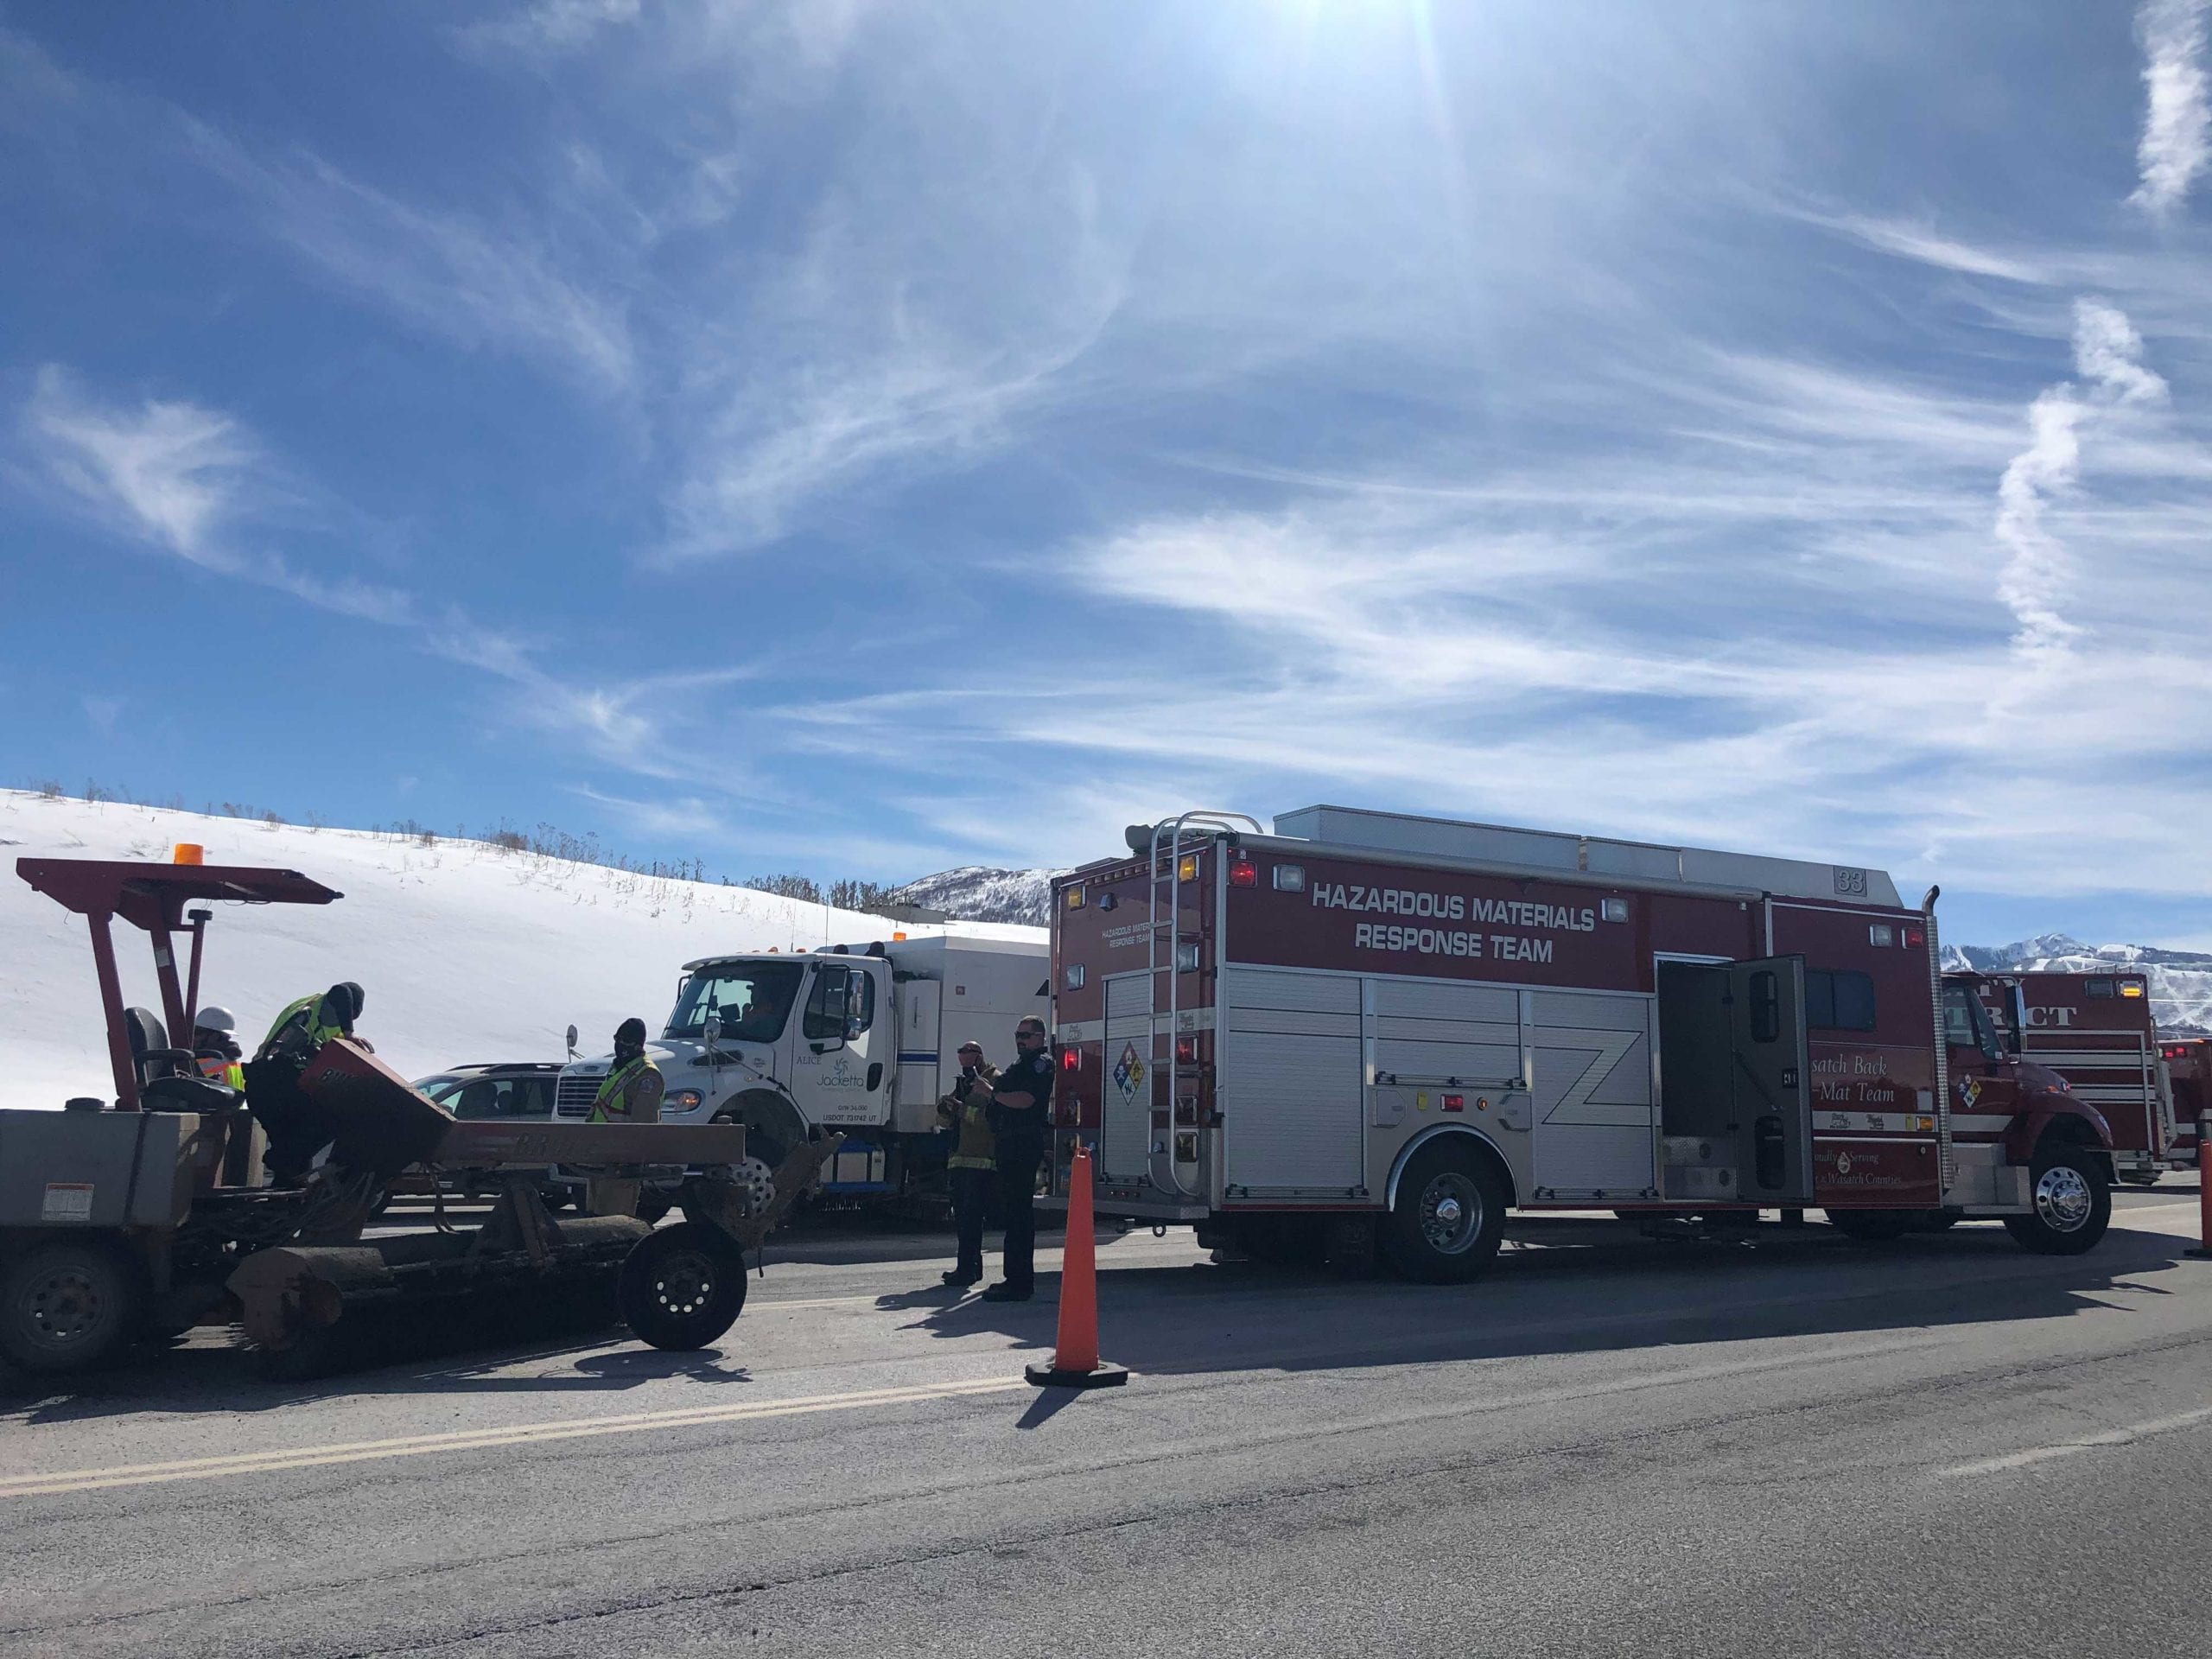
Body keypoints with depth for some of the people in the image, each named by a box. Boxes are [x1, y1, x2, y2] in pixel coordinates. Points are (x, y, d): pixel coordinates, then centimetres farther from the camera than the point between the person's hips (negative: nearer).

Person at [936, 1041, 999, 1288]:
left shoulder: (995, 1080, -4)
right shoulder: (964, 1083, 23)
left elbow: (992, 1118, -18)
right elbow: (948, 1122, 23)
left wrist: (960, 1107, -19)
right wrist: (945, 1108, 2)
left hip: (982, 1161, -9)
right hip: (959, 1160, 9)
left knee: (971, 1216, -11)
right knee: (961, 1215, 11)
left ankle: (967, 1269, -11)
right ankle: (972, 1265, 19)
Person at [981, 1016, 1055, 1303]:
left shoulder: (1042, 1063, -7)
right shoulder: (1022, 1063, 24)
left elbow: (1025, 1099, -19)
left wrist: (993, 1094, -8)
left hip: (1025, 1146, -10)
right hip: (1011, 1144, 10)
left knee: (1019, 1211, -11)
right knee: (1011, 1210, 14)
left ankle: (1020, 1284, -11)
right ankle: (1015, 1277, 21)